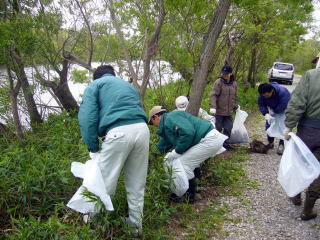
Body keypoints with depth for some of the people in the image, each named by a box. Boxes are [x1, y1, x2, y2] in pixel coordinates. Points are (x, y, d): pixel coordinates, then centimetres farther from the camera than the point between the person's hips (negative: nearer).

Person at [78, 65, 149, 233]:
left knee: (103, 182, 10)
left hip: (119, 132, -5)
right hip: (142, 129, 6)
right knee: (137, 184, 17)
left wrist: (93, 148, 7)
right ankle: (135, 223, 30)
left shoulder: (95, 85, 18)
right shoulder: (129, 85, 35)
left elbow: (87, 118, 3)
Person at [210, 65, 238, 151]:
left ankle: (226, 143, 22)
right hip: (219, 111, -5)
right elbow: (213, 95, -16)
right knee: (218, 128, 2)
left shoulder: (234, 83, 9)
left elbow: (235, 96, 21)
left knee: (228, 129, 8)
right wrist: (213, 106, -27)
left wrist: (236, 107, 27)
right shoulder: (218, 82, -9)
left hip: (229, 112, 5)